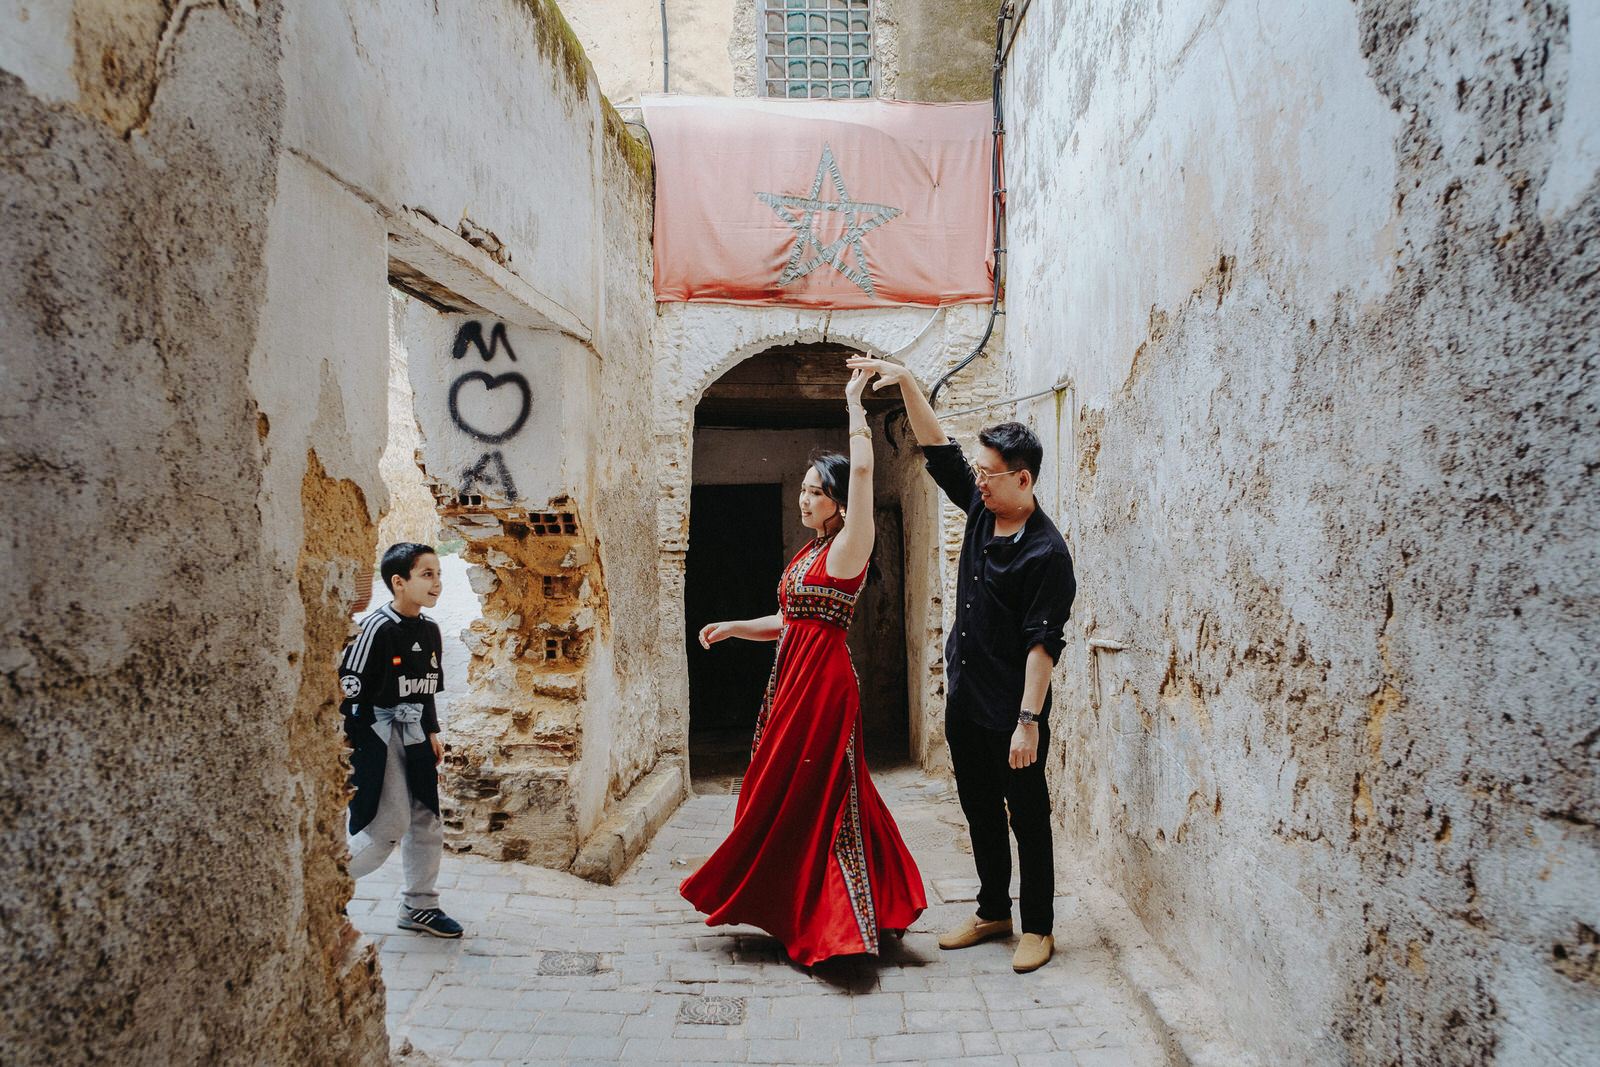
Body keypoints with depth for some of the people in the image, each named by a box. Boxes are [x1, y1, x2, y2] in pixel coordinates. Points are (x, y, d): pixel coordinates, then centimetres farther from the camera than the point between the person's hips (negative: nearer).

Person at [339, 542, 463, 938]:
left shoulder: (430, 629, 6)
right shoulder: (376, 627, -18)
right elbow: (347, 687, -16)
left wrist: (432, 732, 17)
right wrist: (343, 742, -16)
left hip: (414, 734, 7)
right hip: (376, 732, -7)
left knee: (426, 821, 8)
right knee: (391, 824, -8)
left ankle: (419, 906, 21)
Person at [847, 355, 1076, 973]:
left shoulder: (1046, 553, -17)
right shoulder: (980, 509, 4)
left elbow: (1042, 643, -19)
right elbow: (937, 447, 7)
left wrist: (1029, 720, -21)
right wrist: (905, 382, -2)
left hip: (1011, 713, -8)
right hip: (963, 697, 8)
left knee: (1027, 818, 6)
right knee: (980, 811, 17)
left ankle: (1037, 927, 20)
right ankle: (992, 912, 32)